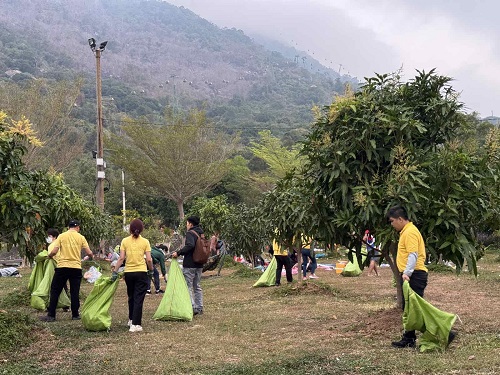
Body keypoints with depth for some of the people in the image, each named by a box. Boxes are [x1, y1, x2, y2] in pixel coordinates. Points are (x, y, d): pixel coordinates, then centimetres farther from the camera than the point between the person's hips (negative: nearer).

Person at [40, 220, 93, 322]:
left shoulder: (61, 236, 1)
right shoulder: (80, 237, 3)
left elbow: (54, 252, -5)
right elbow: (89, 253, -1)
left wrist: (49, 256, 17)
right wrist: (91, 256, 22)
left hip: (62, 267, -1)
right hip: (76, 267, 1)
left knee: (55, 291, 6)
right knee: (75, 292, 8)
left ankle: (51, 315, 5)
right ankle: (75, 315, 13)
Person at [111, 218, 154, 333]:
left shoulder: (125, 241, -1)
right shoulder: (145, 242, -4)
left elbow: (121, 258, -5)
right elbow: (149, 260, -6)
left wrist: (115, 272, 1)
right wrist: (151, 271, 9)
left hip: (128, 273, 2)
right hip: (141, 273, -2)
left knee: (131, 297, 21)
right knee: (139, 299, 1)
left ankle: (131, 320, 35)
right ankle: (135, 324, -2)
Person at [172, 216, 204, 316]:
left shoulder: (190, 233, -12)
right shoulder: (201, 234, 14)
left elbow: (190, 245, -29)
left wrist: (178, 253, -25)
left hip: (190, 264, -8)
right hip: (199, 264, 8)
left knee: (188, 286, -3)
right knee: (197, 286, 15)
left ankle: (192, 307, -8)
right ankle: (199, 308, 17)